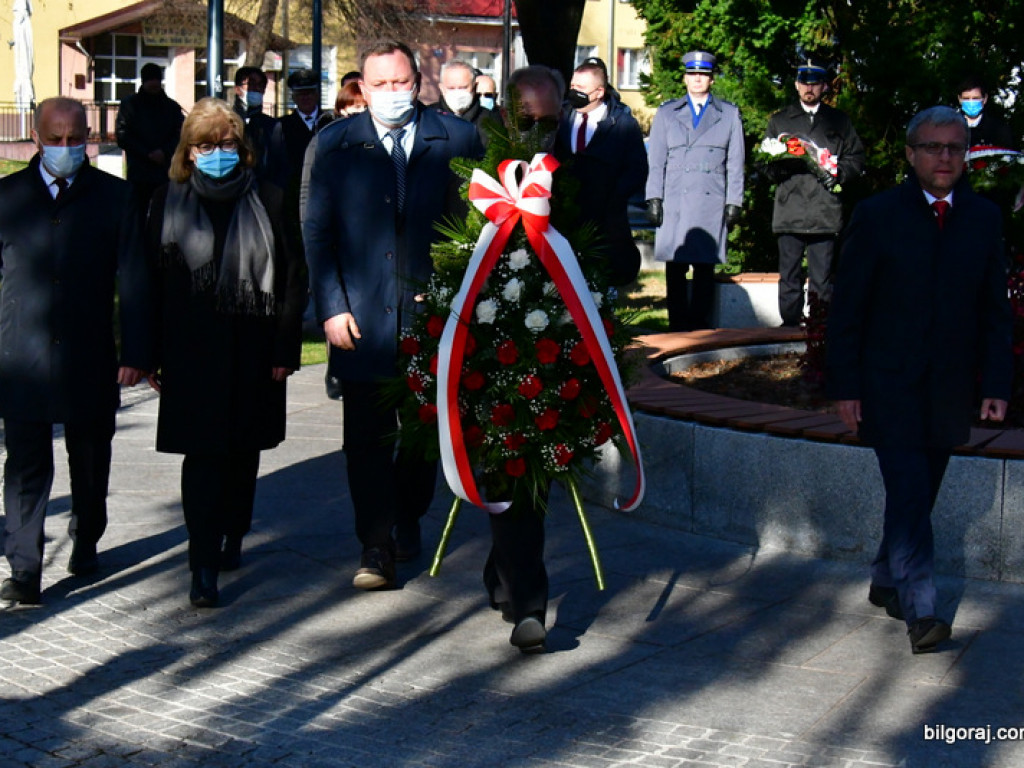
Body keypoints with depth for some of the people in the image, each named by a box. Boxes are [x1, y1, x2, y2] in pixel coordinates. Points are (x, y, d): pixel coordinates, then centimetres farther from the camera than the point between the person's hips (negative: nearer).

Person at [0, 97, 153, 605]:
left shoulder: (114, 197, 2)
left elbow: (133, 279, 1)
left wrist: (136, 352, -5)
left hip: (89, 359, 1)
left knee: (90, 462, 15)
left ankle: (86, 541, 36)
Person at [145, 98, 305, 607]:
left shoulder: (267, 201, 2)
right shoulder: (169, 203, 4)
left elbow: (292, 278, 2)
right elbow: (152, 282, 3)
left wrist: (285, 349, -4)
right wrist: (152, 355, -2)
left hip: (253, 351, 1)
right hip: (191, 351, -1)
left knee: (244, 451, 12)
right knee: (202, 454, -7)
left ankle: (232, 537, 31)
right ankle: (204, 567, -6)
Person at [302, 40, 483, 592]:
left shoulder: (457, 140, 1)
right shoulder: (333, 145, 2)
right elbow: (316, 232, 2)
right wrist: (332, 307, -6)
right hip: (362, 317, -1)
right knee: (367, 437, -1)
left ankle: (408, 520, 35)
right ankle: (375, 547, 7)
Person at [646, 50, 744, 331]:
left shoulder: (729, 114, 13)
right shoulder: (666, 113, 15)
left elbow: (735, 163, 11)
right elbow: (656, 160, 12)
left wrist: (734, 203, 3)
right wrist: (654, 198, 1)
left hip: (712, 203, -1)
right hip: (673, 203, 1)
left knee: (706, 267, -2)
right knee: (674, 267, -3)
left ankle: (699, 325, 4)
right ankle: (677, 327, 3)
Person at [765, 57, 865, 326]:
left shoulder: (839, 121, 19)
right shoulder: (779, 120, 19)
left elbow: (857, 158, 16)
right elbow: (768, 165, 14)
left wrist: (838, 173, -3)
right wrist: (780, 165, -8)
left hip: (825, 212, 0)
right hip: (789, 210, 0)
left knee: (823, 279, -3)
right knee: (790, 277, -2)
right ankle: (790, 325, 2)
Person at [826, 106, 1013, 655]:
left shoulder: (984, 219, 6)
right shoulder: (876, 216, -3)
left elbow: (995, 311, 9)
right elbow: (846, 309, -2)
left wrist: (996, 383, 2)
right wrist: (844, 387, -6)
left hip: (949, 391, 3)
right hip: (889, 386, -3)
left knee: (918, 496, 11)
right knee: (908, 493, -12)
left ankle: (886, 582, 30)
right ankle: (919, 610, -11)